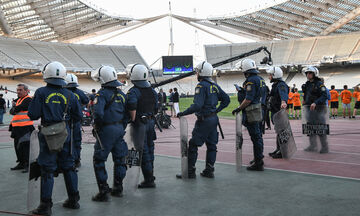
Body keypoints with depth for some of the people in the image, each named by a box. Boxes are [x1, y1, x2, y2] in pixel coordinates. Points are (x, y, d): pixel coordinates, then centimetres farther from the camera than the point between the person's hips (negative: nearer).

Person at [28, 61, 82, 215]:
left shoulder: (41, 93, -8)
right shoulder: (69, 95, 1)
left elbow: (33, 115, -8)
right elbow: (78, 117, 4)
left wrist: (44, 112, 12)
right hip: (66, 133, 3)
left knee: (47, 169, 3)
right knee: (68, 167, 14)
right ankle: (73, 200, 24)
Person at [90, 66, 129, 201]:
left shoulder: (102, 94, -13)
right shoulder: (121, 94, 10)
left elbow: (98, 113, -26)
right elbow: (126, 114, 11)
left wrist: (97, 127, -10)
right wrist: (122, 128, 17)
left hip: (107, 130, -7)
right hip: (120, 129, 7)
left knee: (99, 160, 3)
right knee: (119, 159, 15)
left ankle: (103, 192, 4)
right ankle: (118, 189, 27)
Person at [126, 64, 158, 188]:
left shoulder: (133, 92, -15)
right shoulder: (152, 91, 8)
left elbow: (132, 107, -30)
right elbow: (155, 108, 10)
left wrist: (133, 120, -18)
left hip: (140, 124, -7)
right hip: (151, 122, 7)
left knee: (143, 151, 0)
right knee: (150, 148, 18)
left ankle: (149, 180, 6)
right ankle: (150, 175, 30)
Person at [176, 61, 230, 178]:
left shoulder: (201, 86, -15)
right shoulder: (214, 85, 10)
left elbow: (197, 105, -25)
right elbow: (226, 99, 15)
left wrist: (183, 113, -19)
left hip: (204, 120, -8)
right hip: (214, 118, 9)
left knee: (193, 145, 0)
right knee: (211, 145, 12)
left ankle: (190, 172, 4)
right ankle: (209, 171, 18)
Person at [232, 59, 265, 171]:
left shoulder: (251, 80, -18)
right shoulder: (260, 79, 11)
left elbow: (248, 99, -21)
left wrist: (238, 109, -12)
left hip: (252, 113, -10)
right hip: (260, 112, 10)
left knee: (255, 137, -5)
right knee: (258, 136, 18)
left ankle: (258, 163, 1)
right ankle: (259, 158, 31)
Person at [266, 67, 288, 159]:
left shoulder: (281, 85, -16)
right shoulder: (275, 85, 18)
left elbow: (283, 94, -39)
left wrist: (283, 101, -58)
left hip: (279, 112, -10)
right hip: (275, 112, 10)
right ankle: (278, 149, 24)